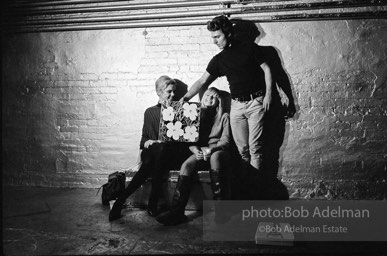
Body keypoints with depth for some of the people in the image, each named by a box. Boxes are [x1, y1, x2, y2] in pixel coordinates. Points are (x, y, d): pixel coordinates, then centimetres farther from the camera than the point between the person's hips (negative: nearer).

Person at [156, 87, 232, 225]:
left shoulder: (224, 116, 13)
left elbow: (225, 140, 1)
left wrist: (211, 149, -18)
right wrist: (195, 149, -11)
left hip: (218, 151, -2)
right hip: (200, 151, 3)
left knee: (215, 157, -40)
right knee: (186, 165, -30)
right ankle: (176, 211, -38)